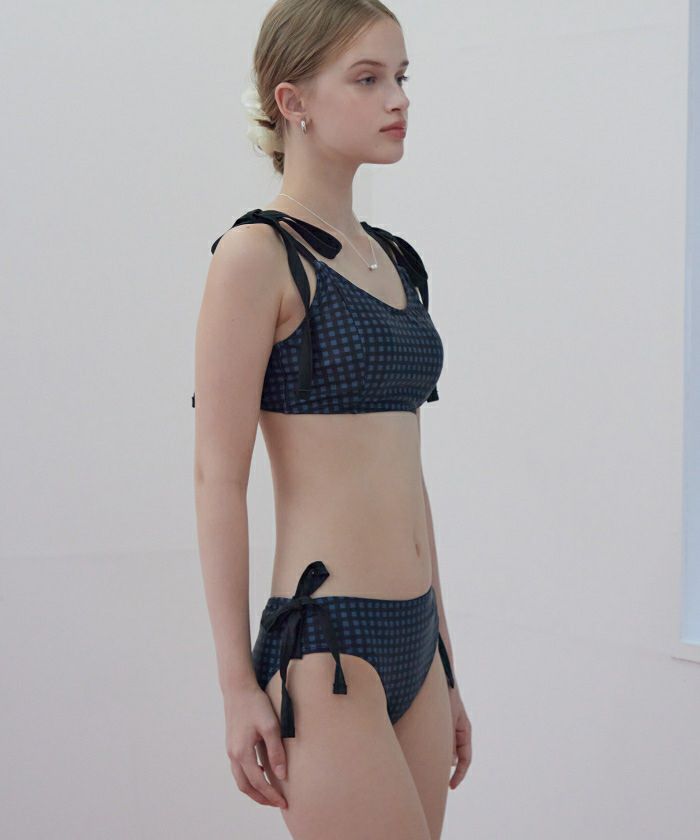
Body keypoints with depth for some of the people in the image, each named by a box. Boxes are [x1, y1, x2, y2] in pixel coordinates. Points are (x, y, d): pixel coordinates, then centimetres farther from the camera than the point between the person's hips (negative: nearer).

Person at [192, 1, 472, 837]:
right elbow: (218, 476, -10)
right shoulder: (258, 254, -8)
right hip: (326, 641, -7)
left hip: (413, 642, 8)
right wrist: (238, 683, -13)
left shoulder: (393, 259, 15)